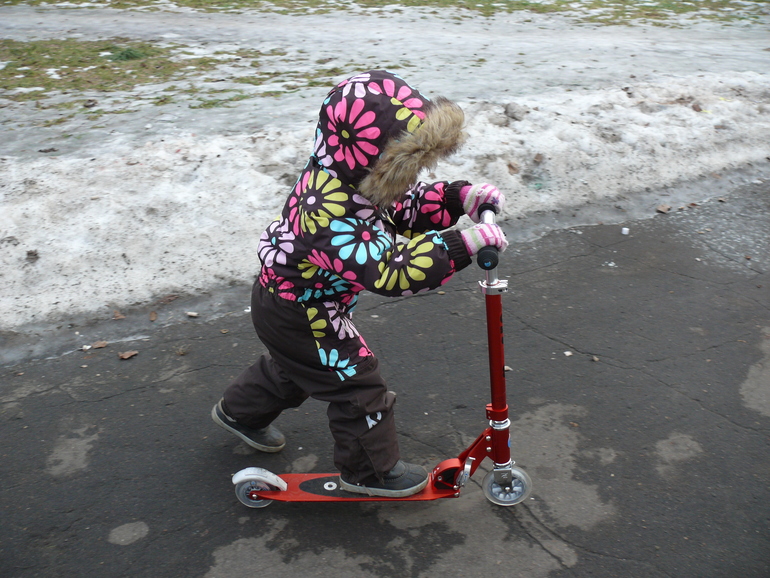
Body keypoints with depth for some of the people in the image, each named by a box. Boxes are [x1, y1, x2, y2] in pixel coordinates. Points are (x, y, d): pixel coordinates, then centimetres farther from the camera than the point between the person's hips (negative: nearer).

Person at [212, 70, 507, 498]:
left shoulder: (353, 178, -10)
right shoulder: (330, 209, -40)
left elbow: (405, 208, 1)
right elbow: (388, 269, -46)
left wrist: (458, 197, -13)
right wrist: (461, 246, -48)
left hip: (291, 299, 10)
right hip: (298, 314, -10)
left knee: (294, 367, 32)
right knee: (357, 383, 3)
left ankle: (240, 412, 56)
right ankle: (371, 470, 24)